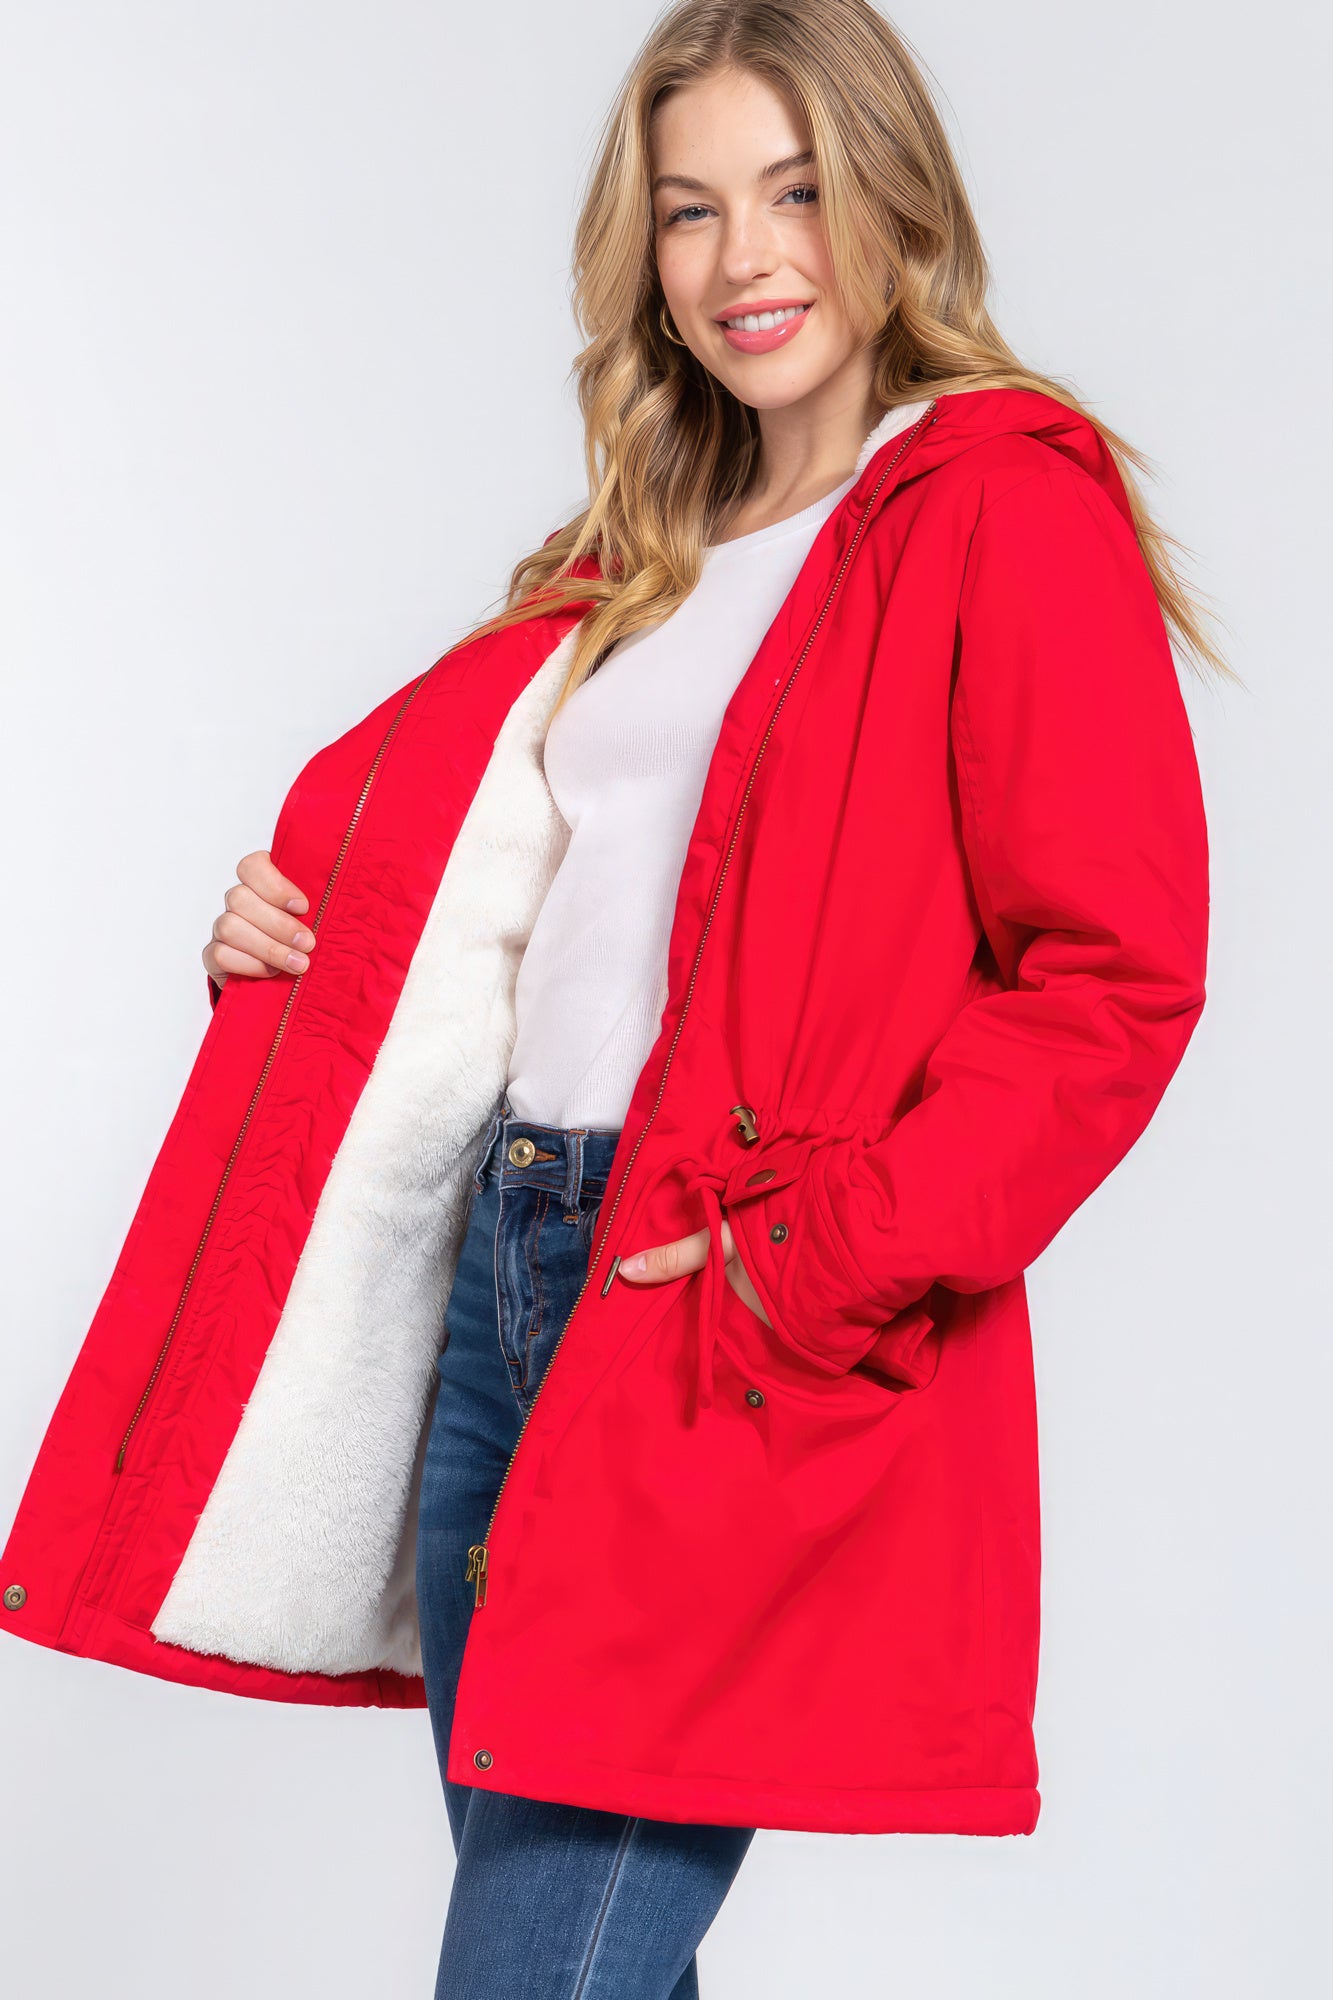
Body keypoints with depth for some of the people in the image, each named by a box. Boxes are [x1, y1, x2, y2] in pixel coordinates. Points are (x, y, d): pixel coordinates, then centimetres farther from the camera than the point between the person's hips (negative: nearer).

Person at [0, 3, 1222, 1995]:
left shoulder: (1011, 512, -4)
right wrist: (307, 911, 11)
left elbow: (1115, 975, -12)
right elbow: (481, 865, 31)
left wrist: (829, 1260, -17)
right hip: (494, 1270, 8)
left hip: (756, 1343, -7)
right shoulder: (646, 560, 19)